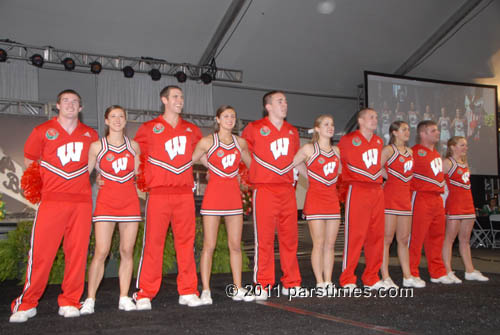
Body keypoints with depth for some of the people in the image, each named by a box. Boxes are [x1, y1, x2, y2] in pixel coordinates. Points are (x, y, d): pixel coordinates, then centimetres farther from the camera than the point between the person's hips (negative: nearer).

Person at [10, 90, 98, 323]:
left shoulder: (90, 135, 11)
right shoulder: (43, 131, 6)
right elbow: (29, 162, 13)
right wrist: (42, 183, 6)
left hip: (82, 201, 2)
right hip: (51, 199, -2)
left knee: (77, 252, 2)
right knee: (41, 251, -4)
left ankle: (69, 303, 13)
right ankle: (26, 305, 8)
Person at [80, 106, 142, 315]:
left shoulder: (134, 146, 10)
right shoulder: (96, 146, 2)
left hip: (130, 202, 2)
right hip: (106, 201, -2)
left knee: (127, 251, 2)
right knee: (101, 252, -8)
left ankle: (124, 298, 9)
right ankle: (90, 299, 1)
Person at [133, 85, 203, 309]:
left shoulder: (192, 130, 16)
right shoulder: (149, 128, 5)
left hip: (185, 194, 3)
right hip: (158, 193, -3)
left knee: (186, 242, 5)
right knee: (153, 243, -3)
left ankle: (188, 292, 12)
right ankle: (144, 295, 4)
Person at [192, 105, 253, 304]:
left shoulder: (240, 142, 11)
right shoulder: (207, 142, -1)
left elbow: (251, 164, 24)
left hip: (234, 194, 4)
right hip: (213, 193, -4)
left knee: (235, 245, 6)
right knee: (209, 246, -3)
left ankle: (238, 290, 14)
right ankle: (206, 290, 5)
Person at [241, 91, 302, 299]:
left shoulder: (292, 131, 17)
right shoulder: (254, 128, 0)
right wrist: (254, 174, 4)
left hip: (287, 190, 5)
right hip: (264, 189, -5)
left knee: (290, 237, 7)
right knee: (264, 237, -5)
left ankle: (291, 284, 16)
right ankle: (262, 285, 4)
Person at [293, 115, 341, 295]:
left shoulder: (336, 150, 15)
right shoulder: (309, 148, -1)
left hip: (333, 199, 5)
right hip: (315, 199, -5)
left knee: (330, 244, 5)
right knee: (319, 244, -5)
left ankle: (328, 282, 11)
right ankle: (320, 283, 2)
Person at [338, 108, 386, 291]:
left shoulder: (378, 141, 17)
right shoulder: (348, 140, -3)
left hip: (377, 191, 7)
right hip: (357, 191, -7)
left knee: (376, 235, 7)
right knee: (354, 235, -7)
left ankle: (371, 278, 17)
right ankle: (348, 280, 0)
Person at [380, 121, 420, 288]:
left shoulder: (410, 151, 17)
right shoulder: (388, 149, -5)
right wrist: (390, 178, -5)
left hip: (405, 198, 7)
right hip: (390, 198, -7)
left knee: (404, 239, 11)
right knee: (387, 238, -5)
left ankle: (407, 277, 17)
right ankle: (385, 278, -1)